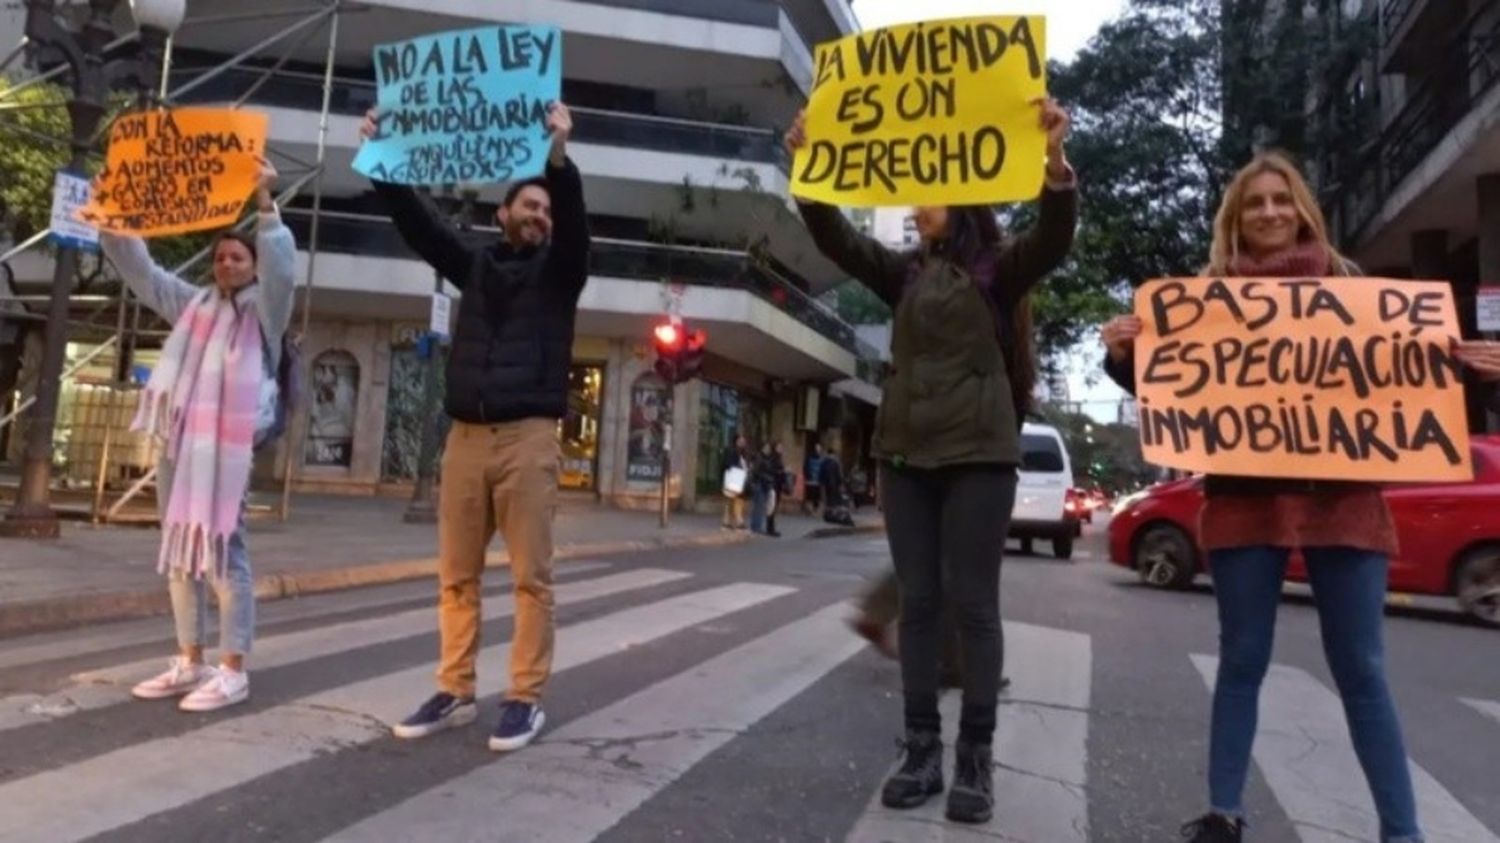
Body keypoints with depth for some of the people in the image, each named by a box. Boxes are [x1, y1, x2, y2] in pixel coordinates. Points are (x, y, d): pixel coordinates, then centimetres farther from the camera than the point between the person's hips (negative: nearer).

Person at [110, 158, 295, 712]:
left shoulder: (264, 308, 3)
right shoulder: (193, 303, 20)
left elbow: (282, 265, -15)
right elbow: (138, 269, 23)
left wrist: (264, 201, -23)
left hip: (228, 442, -7)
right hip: (177, 439, 7)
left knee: (223, 552, -8)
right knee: (179, 553, 9)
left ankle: (233, 672, -3)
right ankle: (189, 662, 19)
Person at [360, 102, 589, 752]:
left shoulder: (557, 271, 9)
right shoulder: (474, 265, 18)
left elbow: (575, 218, -8)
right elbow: (417, 220, 12)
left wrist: (558, 155, -24)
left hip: (527, 438, -3)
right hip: (465, 437, 4)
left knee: (530, 577, -3)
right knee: (456, 577, 5)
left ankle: (525, 700, 3)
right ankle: (454, 693, 14)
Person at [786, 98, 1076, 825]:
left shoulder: (999, 268, 3)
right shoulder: (904, 273, 13)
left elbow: (1054, 238, -16)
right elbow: (835, 239, 4)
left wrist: (1053, 160, -32)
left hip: (978, 452, -4)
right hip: (904, 453, 4)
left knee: (974, 605, -1)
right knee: (918, 603, 6)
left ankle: (975, 759, 8)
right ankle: (922, 750, 13)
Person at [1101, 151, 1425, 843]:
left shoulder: (1347, 281, 12)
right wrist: (1122, 356, -14)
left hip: (1342, 494, 1)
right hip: (1246, 497, -1)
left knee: (1361, 670, 5)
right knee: (1241, 661, 6)